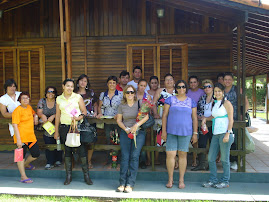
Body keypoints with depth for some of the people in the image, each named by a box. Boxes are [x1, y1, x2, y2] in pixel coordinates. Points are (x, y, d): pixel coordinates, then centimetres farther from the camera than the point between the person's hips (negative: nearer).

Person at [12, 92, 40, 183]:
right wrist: (18, 139, -20)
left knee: (36, 154, 10)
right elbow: (15, 125, -15)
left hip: (31, 136, 8)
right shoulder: (17, 110, -11)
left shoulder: (29, 107, 13)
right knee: (21, 155, 1)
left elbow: (33, 113, 38)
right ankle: (23, 177, 10)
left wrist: (35, 116, 15)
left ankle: (26, 164, 40)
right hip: (21, 137, -8)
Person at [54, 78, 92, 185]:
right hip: (65, 127, 2)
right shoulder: (59, 99, 10)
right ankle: (68, 175, 17)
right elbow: (57, 115, 13)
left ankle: (86, 175, 4)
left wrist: (80, 117, -18)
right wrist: (56, 131, 12)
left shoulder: (78, 97, 4)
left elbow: (84, 111, 4)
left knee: (81, 150, -6)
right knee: (67, 150, 6)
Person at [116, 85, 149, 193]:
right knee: (125, 157, -5)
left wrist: (137, 125, -20)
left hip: (139, 132, -2)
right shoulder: (122, 106, 9)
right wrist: (126, 129, -5)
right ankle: (122, 183, -1)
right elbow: (119, 120, 11)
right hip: (125, 132, 2)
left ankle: (130, 184, -4)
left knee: (134, 157, -7)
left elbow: (146, 116, -8)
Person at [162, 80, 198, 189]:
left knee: (182, 155, 4)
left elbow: (194, 118, 9)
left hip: (185, 132, 1)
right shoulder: (170, 100, 6)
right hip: (171, 131, 0)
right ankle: (170, 179, 10)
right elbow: (164, 116, 4)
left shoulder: (191, 102, 9)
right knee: (170, 155, -5)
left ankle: (181, 180, 15)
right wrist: (164, 131, -2)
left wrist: (195, 133, 4)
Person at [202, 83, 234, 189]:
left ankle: (225, 181, 12)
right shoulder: (214, 103, 17)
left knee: (224, 159, 0)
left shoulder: (226, 103, -4)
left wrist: (228, 134, -17)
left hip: (224, 134, -7)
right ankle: (213, 180, 16)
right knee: (211, 158, 6)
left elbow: (231, 120, -9)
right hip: (215, 134, 7)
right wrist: (205, 118, 10)